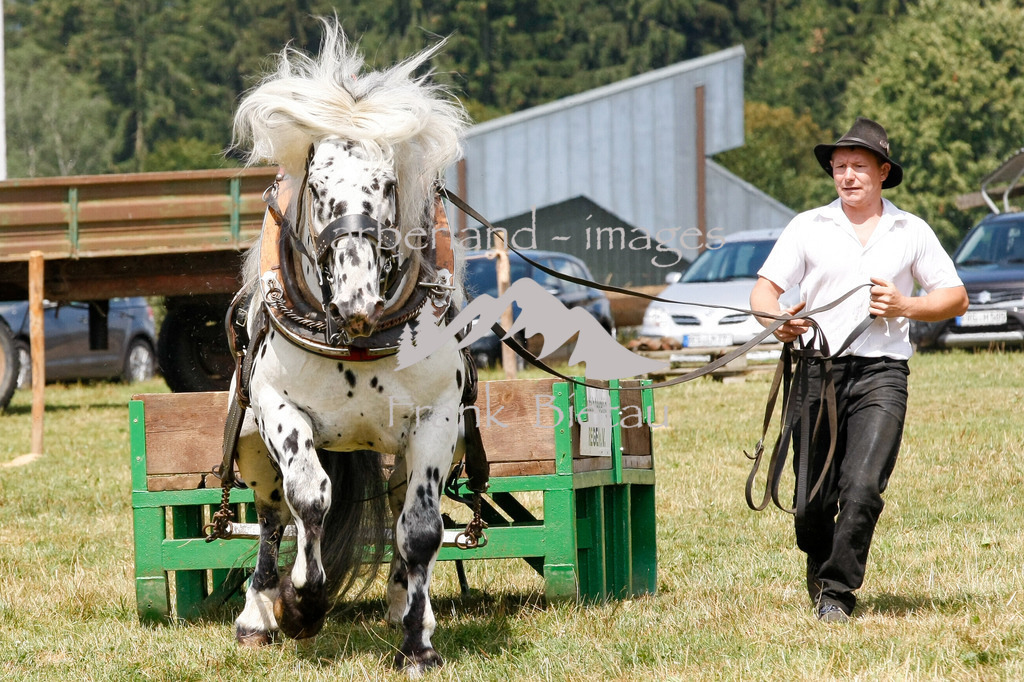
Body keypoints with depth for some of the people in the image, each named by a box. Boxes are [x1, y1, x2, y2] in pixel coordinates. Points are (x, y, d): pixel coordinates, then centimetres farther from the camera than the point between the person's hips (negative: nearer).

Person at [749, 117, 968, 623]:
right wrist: (777, 321, -17)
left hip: (881, 373, -1)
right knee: (814, 498, 2)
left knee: (862, 488, -17)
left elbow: (955, 298, 14)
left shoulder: (912, 232, 11)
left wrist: (904, 306, -4)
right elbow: (763, 290, 6)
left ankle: (837, 593, -9)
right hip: (816, 371, 1)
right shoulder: (808, 227, 10)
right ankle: (818, 575, 29)